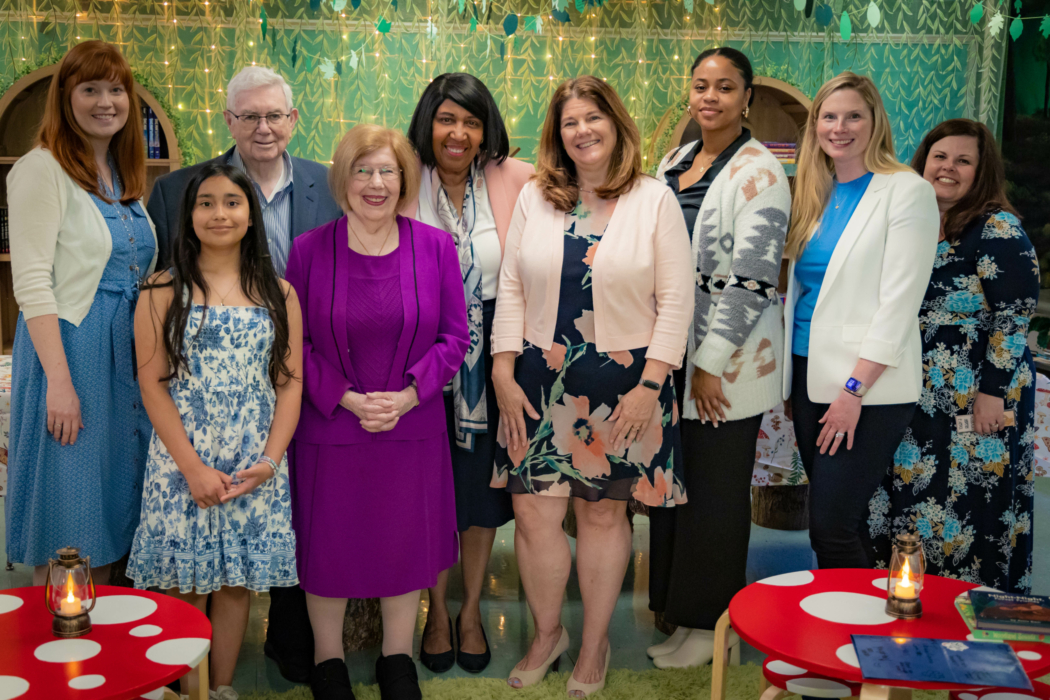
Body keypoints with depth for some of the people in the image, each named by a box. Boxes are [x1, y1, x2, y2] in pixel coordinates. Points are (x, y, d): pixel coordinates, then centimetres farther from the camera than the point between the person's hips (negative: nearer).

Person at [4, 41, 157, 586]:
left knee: (108, 509, 14)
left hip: (127, 356, 7)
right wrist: (60, 379, -21)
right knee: (65, 516, 0)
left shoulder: (125, 177, 14)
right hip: (71, 350, -7)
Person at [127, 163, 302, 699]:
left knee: (236, 582, 8)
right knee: (185, 585, 3)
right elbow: (153, 384, -4)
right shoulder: (164, 291, 1)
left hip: (256, 466, 2)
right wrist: (193, 466, -12)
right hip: (182, 463, -1)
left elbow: (290, 382, 4)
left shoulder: (278, 293, 6)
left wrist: (269, 460, -8)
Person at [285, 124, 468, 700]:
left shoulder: (434, 247, -2)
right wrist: (345, 398, -14)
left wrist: (406, 396, -14)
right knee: (327, 545, 10)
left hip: (413, 430, 1)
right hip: (330, 430, -1)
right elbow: (294, 344, -3)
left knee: (405, 542, 13)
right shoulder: (309, 251, -4)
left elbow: (454, 338, -1)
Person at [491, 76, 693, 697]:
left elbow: (676, 301, -4)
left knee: (604, 511, 8)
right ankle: (547, 633, 28)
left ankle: (595, 645, 28)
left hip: (624, 384, -2)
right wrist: (504, 372, 0)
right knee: (534, 511, 2)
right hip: (541, 382, 2)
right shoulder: (535, 198, 6)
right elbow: (511, 290, 7)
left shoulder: (654, 199, -1)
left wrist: (650, 384, -10)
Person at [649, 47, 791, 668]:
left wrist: (712, 364, -18)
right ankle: (676, 600, 30)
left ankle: (709, 627, 16)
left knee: (716, 491, 3)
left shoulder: (758, 172, -11)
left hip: (726, 363, -7)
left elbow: (750, 279, -17)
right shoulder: (673, 163, 12)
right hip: (671, 352, 7)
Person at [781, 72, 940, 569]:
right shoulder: (815, 193, 14)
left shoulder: (907, 191, -7)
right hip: (809, 375, 6)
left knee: (831, 529, -10)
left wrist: (855, 389, -17)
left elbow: (899, 301, -13)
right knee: (836, 523, 12)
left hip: (870, 387, -6)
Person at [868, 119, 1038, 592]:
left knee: (964, 509, -2)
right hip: (915, 395, 7)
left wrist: (992, 392, -18)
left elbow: (1014, 318, -14)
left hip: (977, 398, -7)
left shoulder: (998, 231, -9)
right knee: (904, 502, 11)